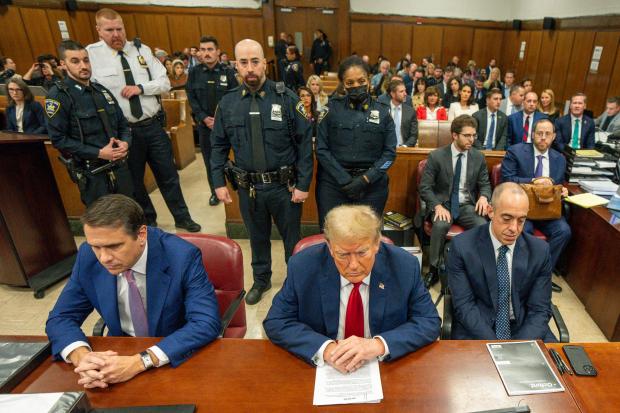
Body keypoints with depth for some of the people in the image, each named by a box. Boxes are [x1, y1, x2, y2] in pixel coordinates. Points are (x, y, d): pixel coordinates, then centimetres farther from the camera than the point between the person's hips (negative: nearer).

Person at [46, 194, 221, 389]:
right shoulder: (88, 256, -11)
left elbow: (207, 323, -27)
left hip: (177, 356, -3)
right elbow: (61, 317, -2)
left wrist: (140, 361, -35)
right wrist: (81, 355, -23)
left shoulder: (182, 256, -24)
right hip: (121, 353, 4)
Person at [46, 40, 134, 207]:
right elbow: (58, 139, -12)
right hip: (91, 173, -5)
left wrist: (125, 143, -6)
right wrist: (98, 153, -18)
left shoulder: (101, 90, 11)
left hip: (119, 166, 6)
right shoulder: (58, 95, -7)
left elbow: (123, 124, 15)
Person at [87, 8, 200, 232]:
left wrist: (140, 88, -14)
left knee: (168, 175, 11)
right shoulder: (91, 54, -6)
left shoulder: (142, 50, 3)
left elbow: (164, 83, 3)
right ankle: (147, 223, 33)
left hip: (153, 125, 2)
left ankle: (182, 218, 27)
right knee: (134, 181, 13)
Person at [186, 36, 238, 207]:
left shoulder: (228, 72, -4)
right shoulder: (194, 72, 1)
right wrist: (204, 118, -9)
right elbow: (191, 98, 3)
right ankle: (215, 191, 24)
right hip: (205, 123, 2)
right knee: (210, 159, 9)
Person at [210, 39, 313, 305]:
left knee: (291, 237, 15)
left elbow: (305, 142, -9)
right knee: (257, 237, 20)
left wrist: (303, 184, -11)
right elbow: (218, 146, 7)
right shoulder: (227, 103, 0)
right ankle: (261, 280, 44)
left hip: (284, 186, -2)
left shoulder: (286, 99, -9)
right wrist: (219, 183, 0)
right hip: (248, 187, 3)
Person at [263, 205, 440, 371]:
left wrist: (379, 345, -24)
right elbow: (275, 323, -9)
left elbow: (430, 322, -8)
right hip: (322, 369, 0)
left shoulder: (405, 266, -12)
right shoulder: (302, 267, -14)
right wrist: (325, 348, -24)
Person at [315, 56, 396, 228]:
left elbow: (389, 152, 1)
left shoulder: (383, 111, 4)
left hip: (372, 185, 1)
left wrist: (366, 179, -11)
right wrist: (344, 180, -12)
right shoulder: (331, 108, 1)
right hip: (333, 183, -1)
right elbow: (322, 149, -3)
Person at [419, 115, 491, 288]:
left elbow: (485, 184, 14)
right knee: (440, 225, -35)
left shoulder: (479, 157, 5)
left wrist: (484, 196, -11)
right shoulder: (436, 156, -5)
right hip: (443, 204, -2)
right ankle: (434, 270, -16)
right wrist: (438, 205, -23)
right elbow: (424, 188, -7)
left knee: (483, 226, -29)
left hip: (467, 205, 3)